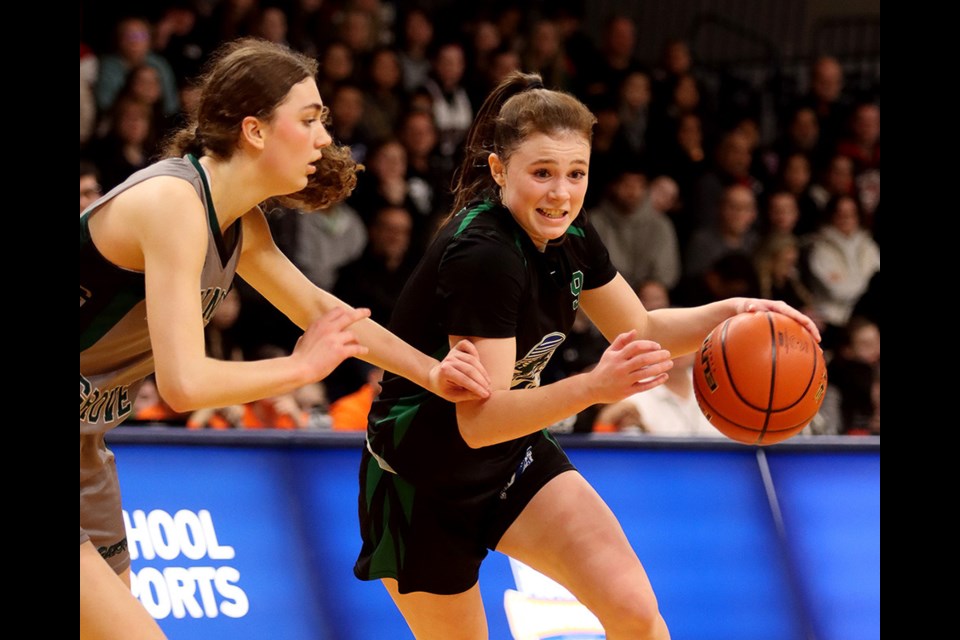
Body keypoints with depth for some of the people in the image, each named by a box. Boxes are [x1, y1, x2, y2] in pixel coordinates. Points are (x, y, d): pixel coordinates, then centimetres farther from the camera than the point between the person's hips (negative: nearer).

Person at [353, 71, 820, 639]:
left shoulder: (569, 235, -5)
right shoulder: (482, 255, -29)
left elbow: (642, 330, 11)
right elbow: (478, 421, -34)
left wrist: (730, 313, -8)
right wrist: (594, 387, -47)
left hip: (514, 458, 6)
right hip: (424, 480, -6)